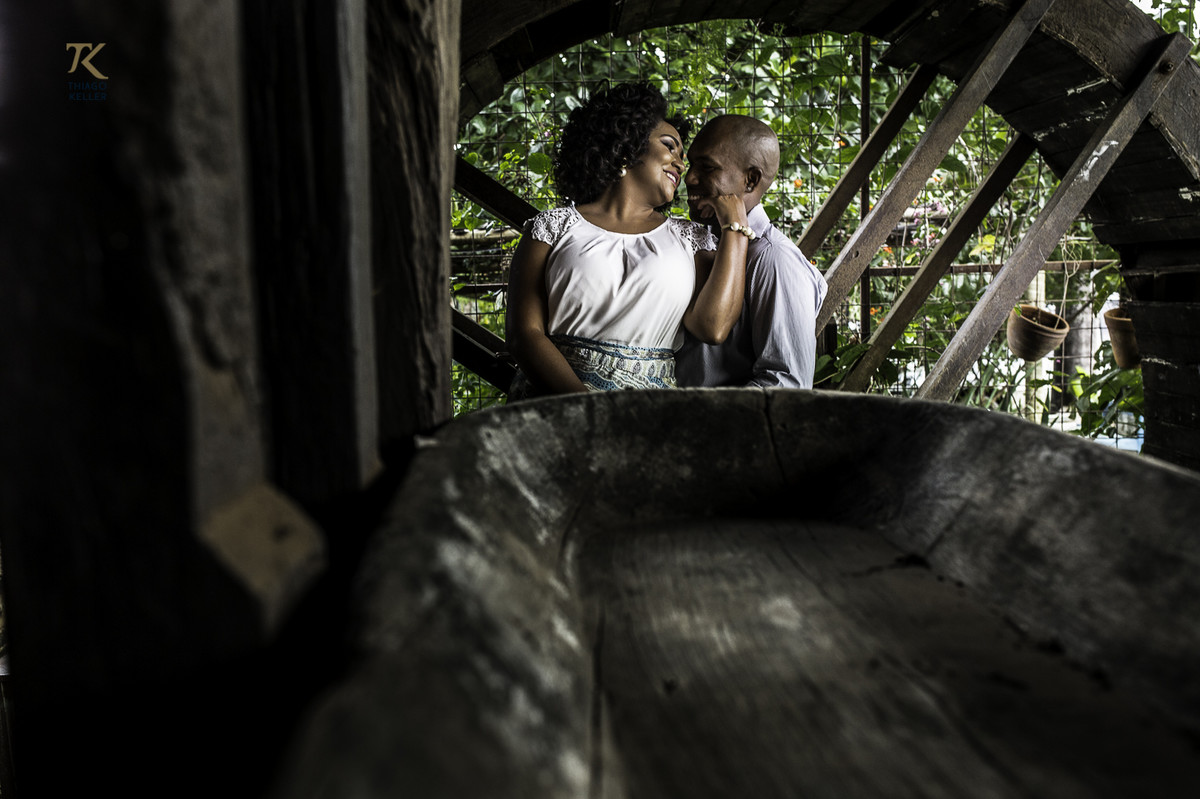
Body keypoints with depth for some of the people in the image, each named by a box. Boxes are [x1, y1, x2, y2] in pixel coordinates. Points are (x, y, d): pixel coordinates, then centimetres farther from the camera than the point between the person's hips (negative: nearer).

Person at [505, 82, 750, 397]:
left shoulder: (690, 238, 18)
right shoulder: (554, 227, 12)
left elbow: (713, 327, 1)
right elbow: (524, 333, 2)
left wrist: (735, 227, 9)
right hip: (553, 397, -1)